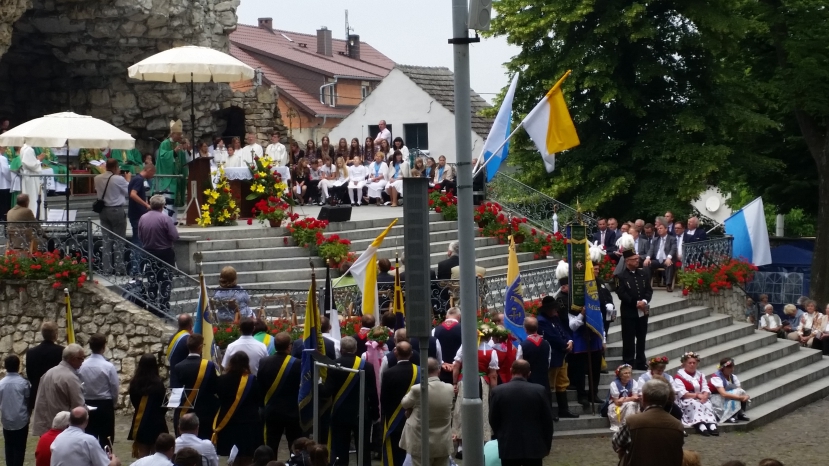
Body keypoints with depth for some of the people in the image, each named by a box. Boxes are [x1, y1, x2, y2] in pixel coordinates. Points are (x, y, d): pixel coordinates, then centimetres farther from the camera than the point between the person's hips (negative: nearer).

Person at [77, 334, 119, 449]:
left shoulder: (82, 366, -7)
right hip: (105, 405, -3)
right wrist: (113, 403, 13)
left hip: (87, 405, 3)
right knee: (105, 440, 2)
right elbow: (115, 388, -7)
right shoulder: (108, 366, -15)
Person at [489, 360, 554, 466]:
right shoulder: (540, 391, -5)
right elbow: (547, 421, 0)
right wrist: (547, 445, 13)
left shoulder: (498, 391, -6)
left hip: (508, 447, 0)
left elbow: (493, 421, 3)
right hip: (534, 447, 0)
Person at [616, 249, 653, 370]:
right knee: (629, 340, -2)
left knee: (641, 338, 11)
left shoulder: (643, 275, 10)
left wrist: (644, 301, -12)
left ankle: (641, 363, 18)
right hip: (629, 312, -5)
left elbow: (649, 290, 7)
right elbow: (621, 294, -14)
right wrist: (636, 303, -19)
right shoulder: (621, 276, -7)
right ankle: (628, 364, 4)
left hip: (643, 311, 5)